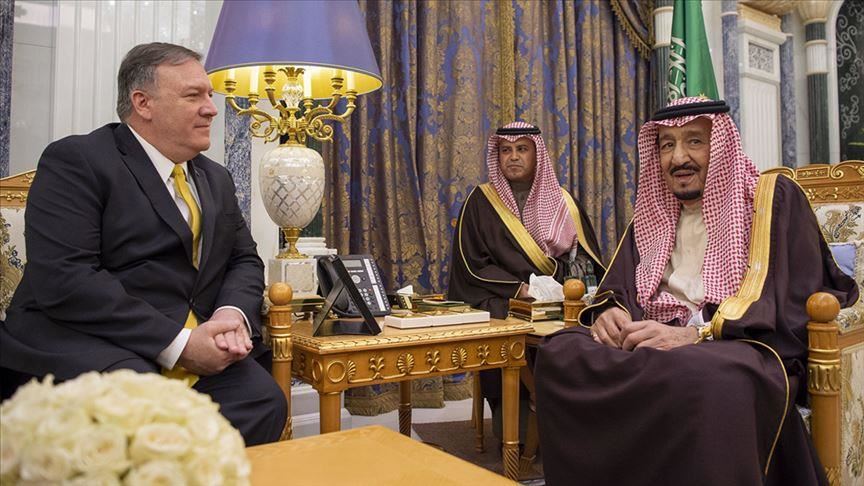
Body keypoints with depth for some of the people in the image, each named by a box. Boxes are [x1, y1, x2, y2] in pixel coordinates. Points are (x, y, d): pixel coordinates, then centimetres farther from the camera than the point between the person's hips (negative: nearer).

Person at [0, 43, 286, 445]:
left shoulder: (216, 179, 17)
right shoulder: (75, 160, -5)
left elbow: (245, 261, 17)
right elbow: (64, 279, -17)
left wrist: (233, 313, -8)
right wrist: (177, 343, -20)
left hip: (195, 345, 6)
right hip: (87, 344, -5)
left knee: (264, 401, -22)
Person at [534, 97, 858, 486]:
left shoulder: (775, 199, 4)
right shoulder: (652, 214, 19)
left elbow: (797, 306, -7)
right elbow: (615, 290, 15)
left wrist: (698, 334, -20)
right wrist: (609, 314, -10)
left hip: (745, 350, -4)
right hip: (656, 344, 5)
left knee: (711, 376, -41)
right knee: (559, 354, -24)